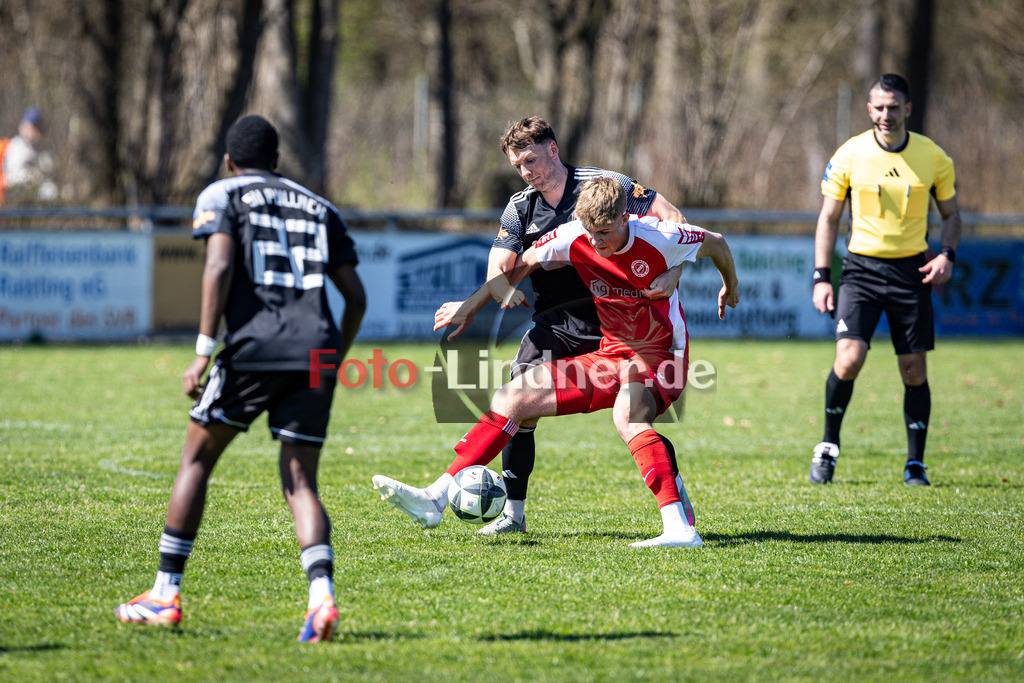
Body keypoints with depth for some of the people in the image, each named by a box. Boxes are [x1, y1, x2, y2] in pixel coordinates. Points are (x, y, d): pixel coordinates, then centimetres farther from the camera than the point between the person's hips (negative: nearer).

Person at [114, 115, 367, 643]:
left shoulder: (221, 196, 11)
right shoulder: (318, 208, 24)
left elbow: (219, 267, -7)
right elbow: (356, 297, 19)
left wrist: (203, 351, -9)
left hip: (255, 346, -3)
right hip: (316, 348, 4)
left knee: (197, 459, 12)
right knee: (300, 483, 6)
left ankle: (165, 594, 13)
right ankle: (321, 595, -17)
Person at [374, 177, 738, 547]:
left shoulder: (661, 238, -19)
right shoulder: (573, 238, -9)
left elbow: (716, 243, 1)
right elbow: (510, 269, 5)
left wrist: (731, 288, 18)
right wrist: (506, 289, -15)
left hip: (659, 357, -5)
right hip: (610, 356, 6)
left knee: (626, 416, -38)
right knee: (512, 397, -5)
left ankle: (680, 529, -46)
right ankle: (435, 498, -7)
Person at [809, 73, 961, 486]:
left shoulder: (933, 157, 0)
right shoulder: (849, 156, -3)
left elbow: (950, 213, 12)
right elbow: (828, 217, 4)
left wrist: (947, 255, -7)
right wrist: (821, 277, -3)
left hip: (911, 269, 1)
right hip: (862, 266, -1)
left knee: (914, 370, 0)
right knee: (849, 359, -17)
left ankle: (915, 464, 12)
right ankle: (828, 445, 5)